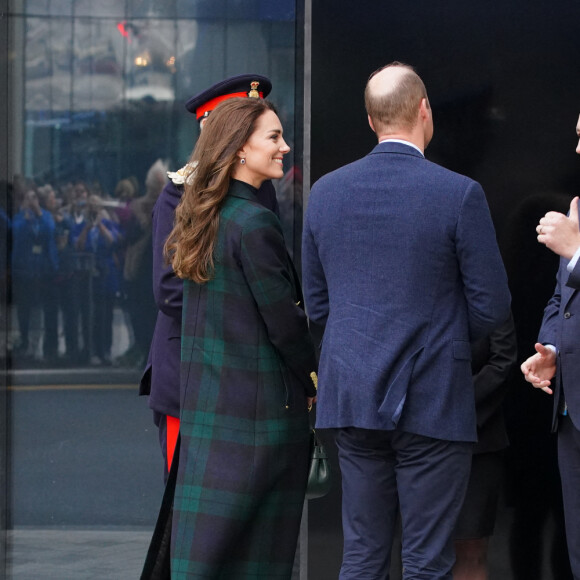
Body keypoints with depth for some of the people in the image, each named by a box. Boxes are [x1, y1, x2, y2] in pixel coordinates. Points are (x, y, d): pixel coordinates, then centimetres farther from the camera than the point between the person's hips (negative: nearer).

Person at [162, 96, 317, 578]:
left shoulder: (201, 216, 10)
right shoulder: (255, 223, -17)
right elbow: (284, 320, -16)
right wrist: (314, 380, 3)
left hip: (205, 392, 8)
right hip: (260, 403, -8)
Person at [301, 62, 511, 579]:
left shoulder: (325, 192, 4)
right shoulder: (460, 194, -10)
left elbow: (317, 304, 11)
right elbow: (492, 307, -6)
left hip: (352, 398, 5)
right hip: (433, 401, -4)